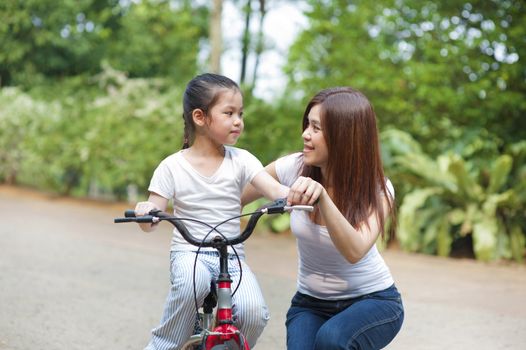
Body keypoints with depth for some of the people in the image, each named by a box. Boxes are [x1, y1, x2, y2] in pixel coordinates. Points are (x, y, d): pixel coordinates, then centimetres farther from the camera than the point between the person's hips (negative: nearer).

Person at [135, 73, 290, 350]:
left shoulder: (241, 160, 2)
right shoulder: (172, 167, -2)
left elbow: (274, 189, -12)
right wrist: (145, 213, -27)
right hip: (189, 253, -2)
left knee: (253, 310, -25)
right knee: (193, 281, -37)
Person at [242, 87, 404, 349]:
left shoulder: (377, 190, -18)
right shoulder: (294, 168, -11)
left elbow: (354, 251, -36)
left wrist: (322, 197, -48)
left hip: (372, 301, -2)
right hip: (310, 304, 3)